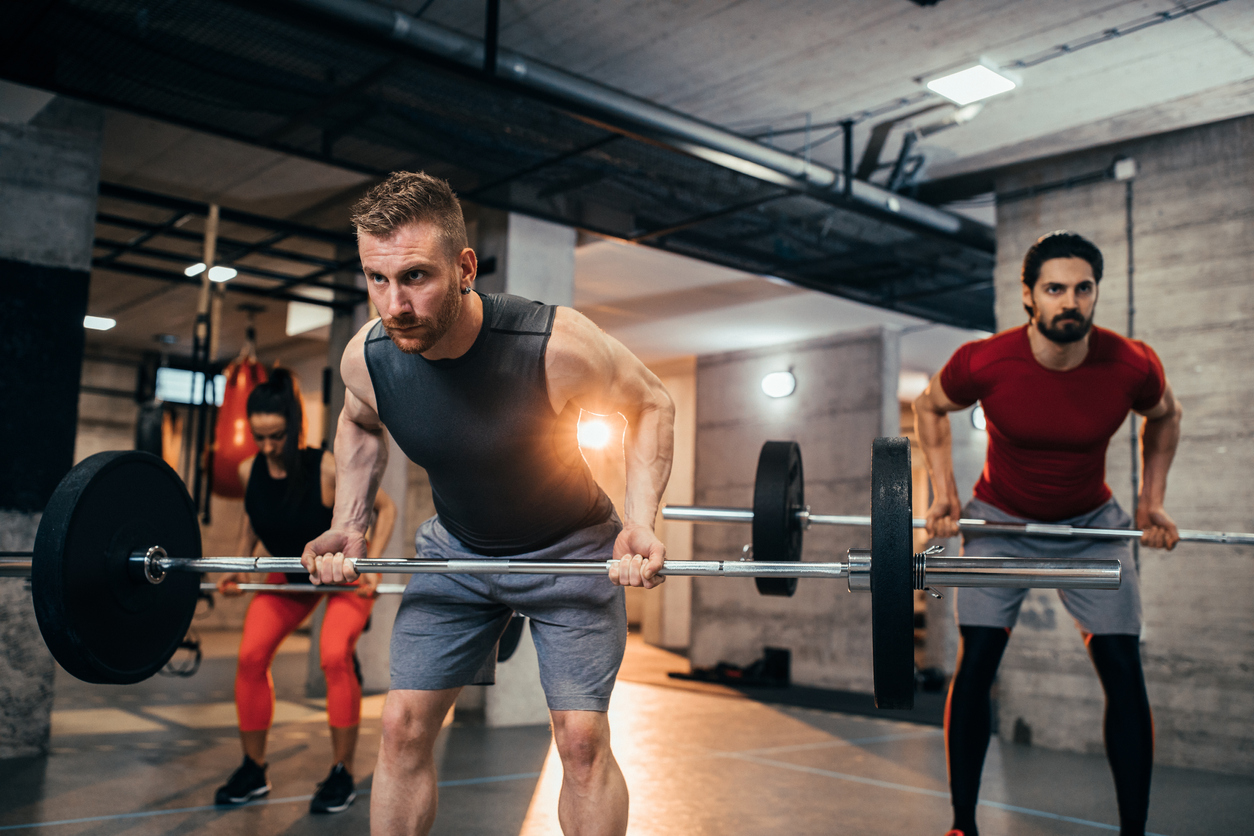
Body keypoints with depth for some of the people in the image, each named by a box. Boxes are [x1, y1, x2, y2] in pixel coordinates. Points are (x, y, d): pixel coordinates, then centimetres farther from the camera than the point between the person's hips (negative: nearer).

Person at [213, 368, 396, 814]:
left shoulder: (330, 470, -31)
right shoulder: (249, 472, -15)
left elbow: (385, 508, -17)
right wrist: (239, 566, -1)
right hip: (289, 573, 5)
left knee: (334, 656, -25)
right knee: (251, 656, -9)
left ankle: (342, 774, -8)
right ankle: (253, 770, 10)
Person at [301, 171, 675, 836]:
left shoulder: (557, 346, -32)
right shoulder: (365, 358, -19)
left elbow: (651, 404, -13)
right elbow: (359, 425, 7)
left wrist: (641, 522, -22)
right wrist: (347, 525, -4)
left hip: (569, 550, -3)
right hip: (456, 550, 4)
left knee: (581, 735, -7)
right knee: (402, 724, -1)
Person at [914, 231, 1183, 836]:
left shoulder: (1132, 366, -21)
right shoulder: (983, 363, -25)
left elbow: (1164, 416, 4)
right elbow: (929, 407, -3)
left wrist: (1153, 501, 0)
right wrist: (943, 492, -8)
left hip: (1093, 524, 2)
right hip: (1000, 521, -1)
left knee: (1123, 671, -7)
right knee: (975, 664, -8)